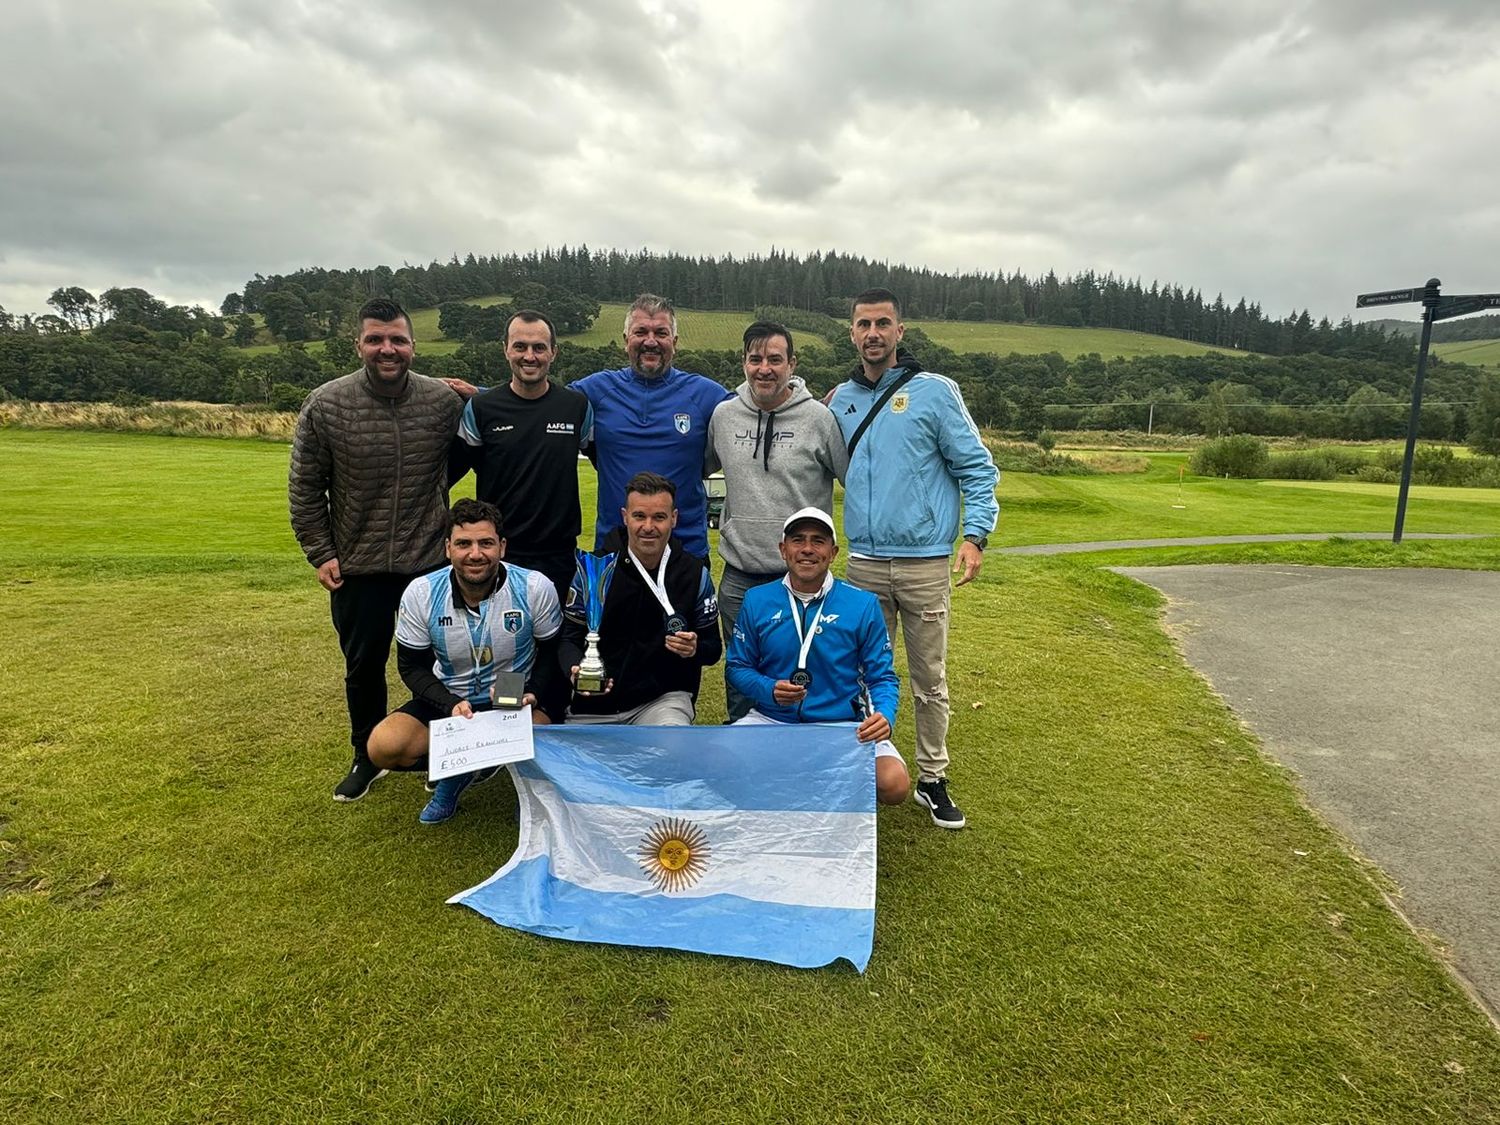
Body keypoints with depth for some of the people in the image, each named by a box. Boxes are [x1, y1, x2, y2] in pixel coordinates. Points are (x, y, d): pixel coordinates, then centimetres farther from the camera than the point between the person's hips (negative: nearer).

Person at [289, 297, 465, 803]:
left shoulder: (444, 401, -7)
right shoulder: (326, 405, -8)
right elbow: (305, 487, 0)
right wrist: (320, 553, -2)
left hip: (430, 562, 0)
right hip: (357, 567, 0)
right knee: (363, 666, 15)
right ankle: (367, 757, 36)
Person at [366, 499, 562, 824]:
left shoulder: (535, 588, -17)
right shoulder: (420, 594, -13)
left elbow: (551, 652, -2)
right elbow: (411, 667, -3)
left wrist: (533, 694, -20)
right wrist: (451, 705, -19)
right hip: (447, 699, 3)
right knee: (383, 747, -21)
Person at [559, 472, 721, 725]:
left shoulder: (694, 574, -1)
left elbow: (713, 649, 5)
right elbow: (569, 637, 1)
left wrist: (695, 649, -19)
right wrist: (575, 669, -21)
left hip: (664, 697, -1)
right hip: (594, 705, 1)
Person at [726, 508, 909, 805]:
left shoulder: (863, 604, -3)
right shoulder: (756, 601, 1)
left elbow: (882, 677, 1)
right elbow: (738, 667, 7)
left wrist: (884, 715, -21)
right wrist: (770, 690, -14)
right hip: (771, 721, 1)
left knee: (894, 784, -25)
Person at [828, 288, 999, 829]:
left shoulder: (935, 391, -2)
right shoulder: (840, 400, 11)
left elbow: (977, 468, -2)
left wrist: (974, 534, -12)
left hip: (924, 564, -3)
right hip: (863, 562, 3)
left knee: (930, 680, 6)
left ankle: (932, 780, 22)